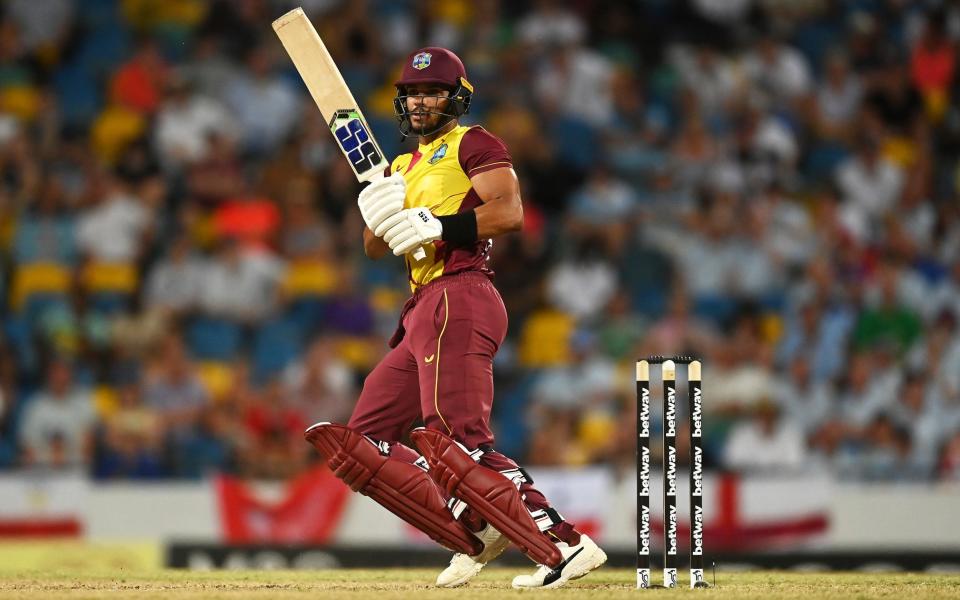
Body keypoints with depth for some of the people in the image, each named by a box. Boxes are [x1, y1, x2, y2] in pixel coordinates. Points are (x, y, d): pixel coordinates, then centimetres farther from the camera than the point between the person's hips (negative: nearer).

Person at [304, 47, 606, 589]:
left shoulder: (473, 144, 1)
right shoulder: (404, 167, 26)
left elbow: (509, 213, -14)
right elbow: (376, 248, 19)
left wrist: (435, 226, -18)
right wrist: (380, 215, -2)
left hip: (458, 299, -10)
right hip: (423, 315, 10)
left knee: (457, 443, -23)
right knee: (363, 442, 8)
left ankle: (564, 546, -29)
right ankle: (478, 534, 1)